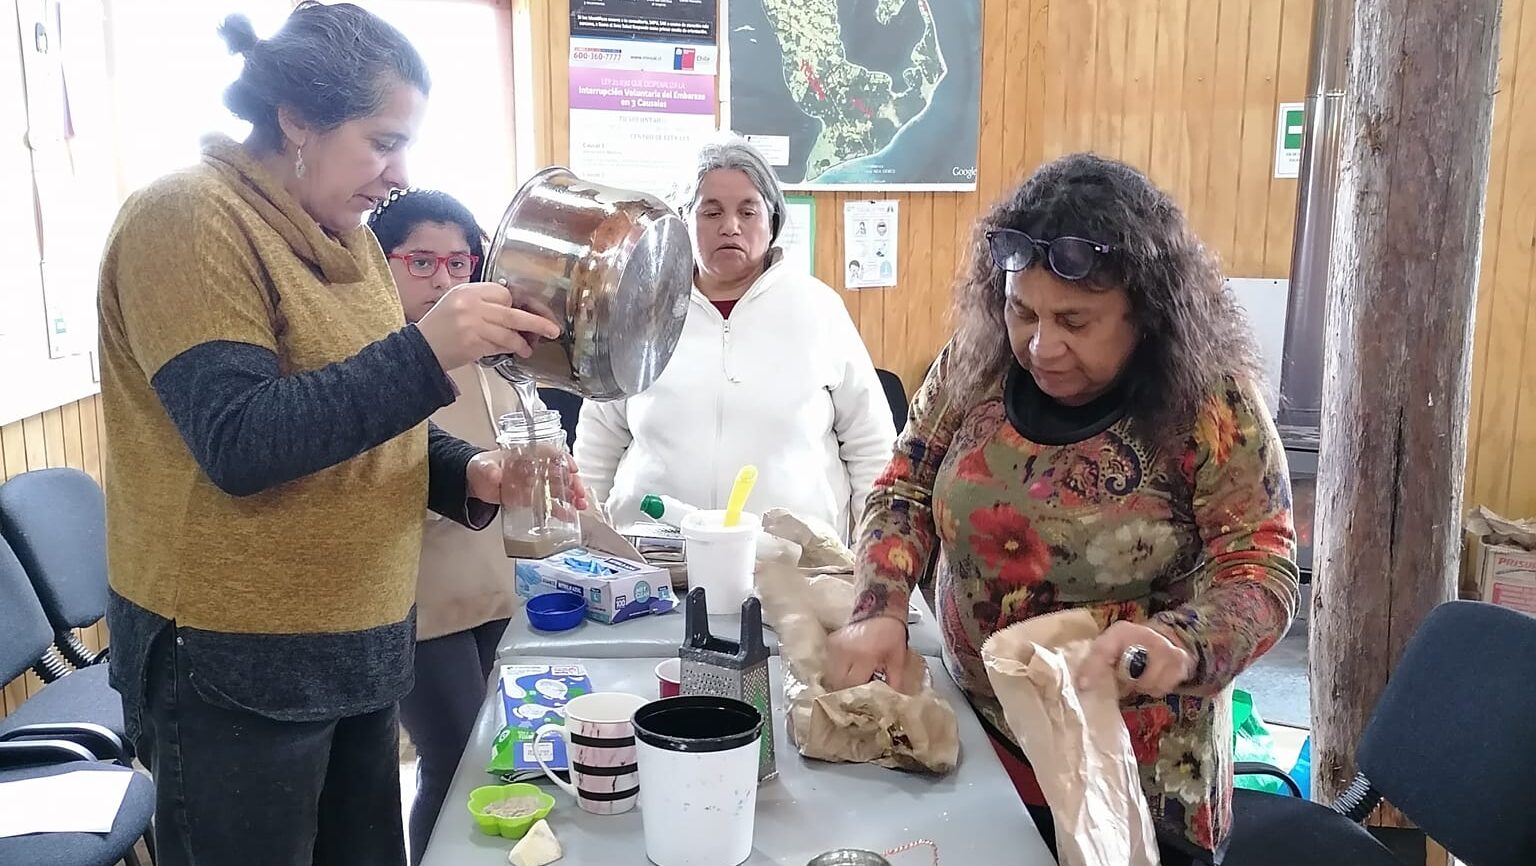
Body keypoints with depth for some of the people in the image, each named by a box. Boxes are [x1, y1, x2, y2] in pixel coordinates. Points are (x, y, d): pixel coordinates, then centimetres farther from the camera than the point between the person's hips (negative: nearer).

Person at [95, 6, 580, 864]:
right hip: (234, 664, -8)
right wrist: (426, 352, -32)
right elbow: (239, 444, -25)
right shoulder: (186, 220, -16)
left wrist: (467, 473, -4)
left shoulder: (347, 238, 9)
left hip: (358, 647, 8)